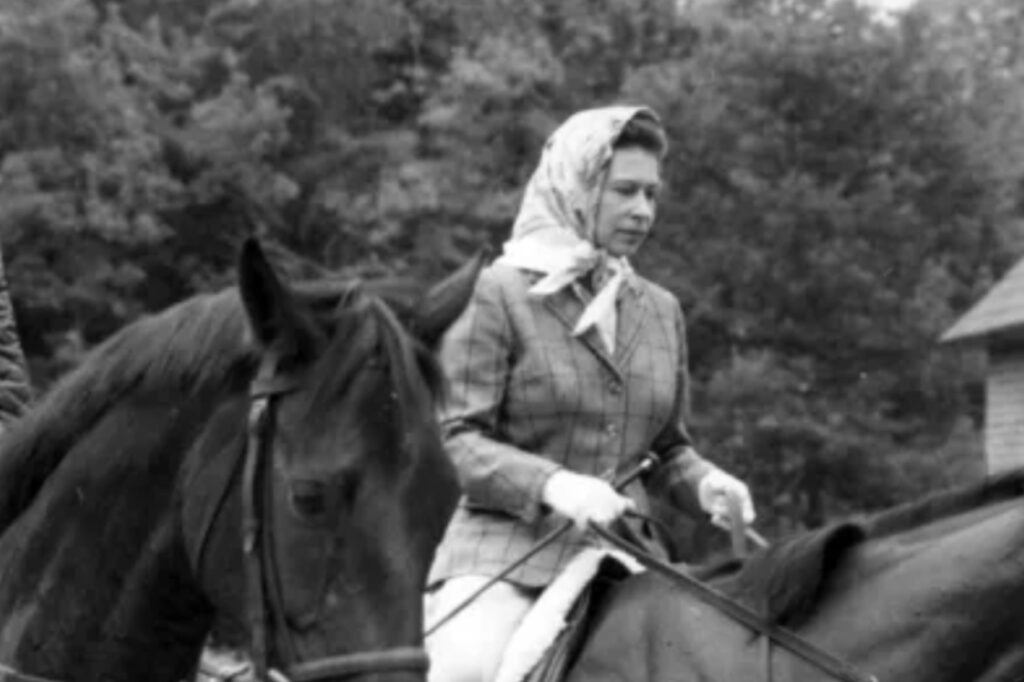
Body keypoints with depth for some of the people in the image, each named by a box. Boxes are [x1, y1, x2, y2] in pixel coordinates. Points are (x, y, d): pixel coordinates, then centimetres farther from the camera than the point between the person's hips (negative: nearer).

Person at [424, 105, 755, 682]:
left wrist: (705, 483, 0)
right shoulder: (499, 294, -2)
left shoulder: (660, 309, 16)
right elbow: (458, 441, -7)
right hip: (509, 546, -6)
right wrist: (552, 484, -24)